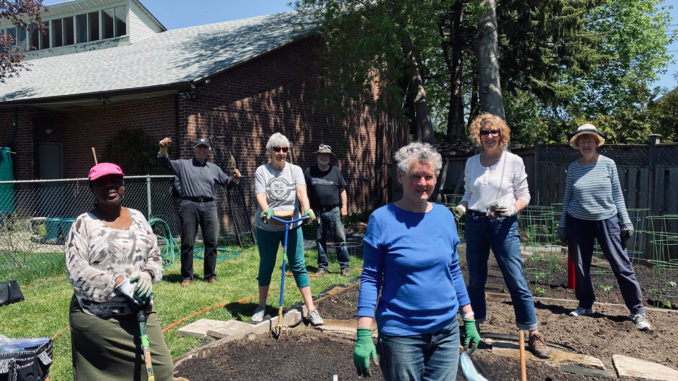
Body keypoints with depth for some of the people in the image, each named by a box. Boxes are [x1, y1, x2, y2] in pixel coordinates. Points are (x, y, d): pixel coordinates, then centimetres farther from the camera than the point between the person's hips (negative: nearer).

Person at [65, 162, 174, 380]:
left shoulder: (137, 218, 10)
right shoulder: (84, 224, -4)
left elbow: (154, 255, 12)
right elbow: (77, 270, -13)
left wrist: (148, 274, -10)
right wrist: (118, 284, -21)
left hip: (140, 313, 4)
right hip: (97, 319, -4)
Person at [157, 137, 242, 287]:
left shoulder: (214, 168, 21)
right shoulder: (183, 164, 13)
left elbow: (227, 183, 23)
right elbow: (165, 162, 1)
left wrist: (234, 178, 1)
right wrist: (163, 149, -18)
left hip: (209, 206, 3)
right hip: (189, 205, -2)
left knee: (211, 242, 1)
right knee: (187, 242, 0)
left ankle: (210, 275, 13)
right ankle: (187, 277, 10)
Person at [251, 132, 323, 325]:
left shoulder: (295, 170, 3)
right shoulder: (262, 171, 0)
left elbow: (301, 191, -14)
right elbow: (260, 195, -13)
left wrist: (307, 209, -32)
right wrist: (266, 210, -34)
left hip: (292, 224, 0)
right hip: (267, 227, 0)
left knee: (298, 266, 0)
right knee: (266, 266, 11)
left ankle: (311, 309, 5)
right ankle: (261, 306, 28)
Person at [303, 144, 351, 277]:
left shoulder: (335, 171, 8)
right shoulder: (309, 172, 5)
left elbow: (342, 190, 11)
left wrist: (344, 206, 4)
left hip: (334, 211, 0)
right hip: (317, 212, 1)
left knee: (340, 238, -4)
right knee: (320, 240, 8)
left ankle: (345, 266, 4)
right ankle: (322, 266, 19)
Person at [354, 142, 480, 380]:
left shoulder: (445, 216, 2)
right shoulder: (382, 219, -11)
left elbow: (454, 272, 11)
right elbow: (370, 279, -9)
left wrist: (469, 319, 11)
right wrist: (364, 335, -14)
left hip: (447, 332, 4)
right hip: (401, 335, -4)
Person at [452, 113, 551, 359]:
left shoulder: (514, 161, -1)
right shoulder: (472, 162, 8)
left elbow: (524, 195, 2)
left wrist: (513, 208, -17)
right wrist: (460, 208, -3)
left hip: (503, 225, -3)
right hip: (475, 223, 3)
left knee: (516, 280, -5)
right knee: (475, 279, 10)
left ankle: (534, 334, 6)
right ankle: (474, 325, 26)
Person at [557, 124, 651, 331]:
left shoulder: (608, 164, 0)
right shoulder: (573, 168, 3)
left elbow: (617, 195, 4)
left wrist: (626, 221, 0)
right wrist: (562, 225, 8)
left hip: (606, 219, -1)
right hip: (578, 221, 2)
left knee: (621, 265, -3)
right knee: (580, 266, 7)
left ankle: (637, 311, 7)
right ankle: (585, 305, 24)